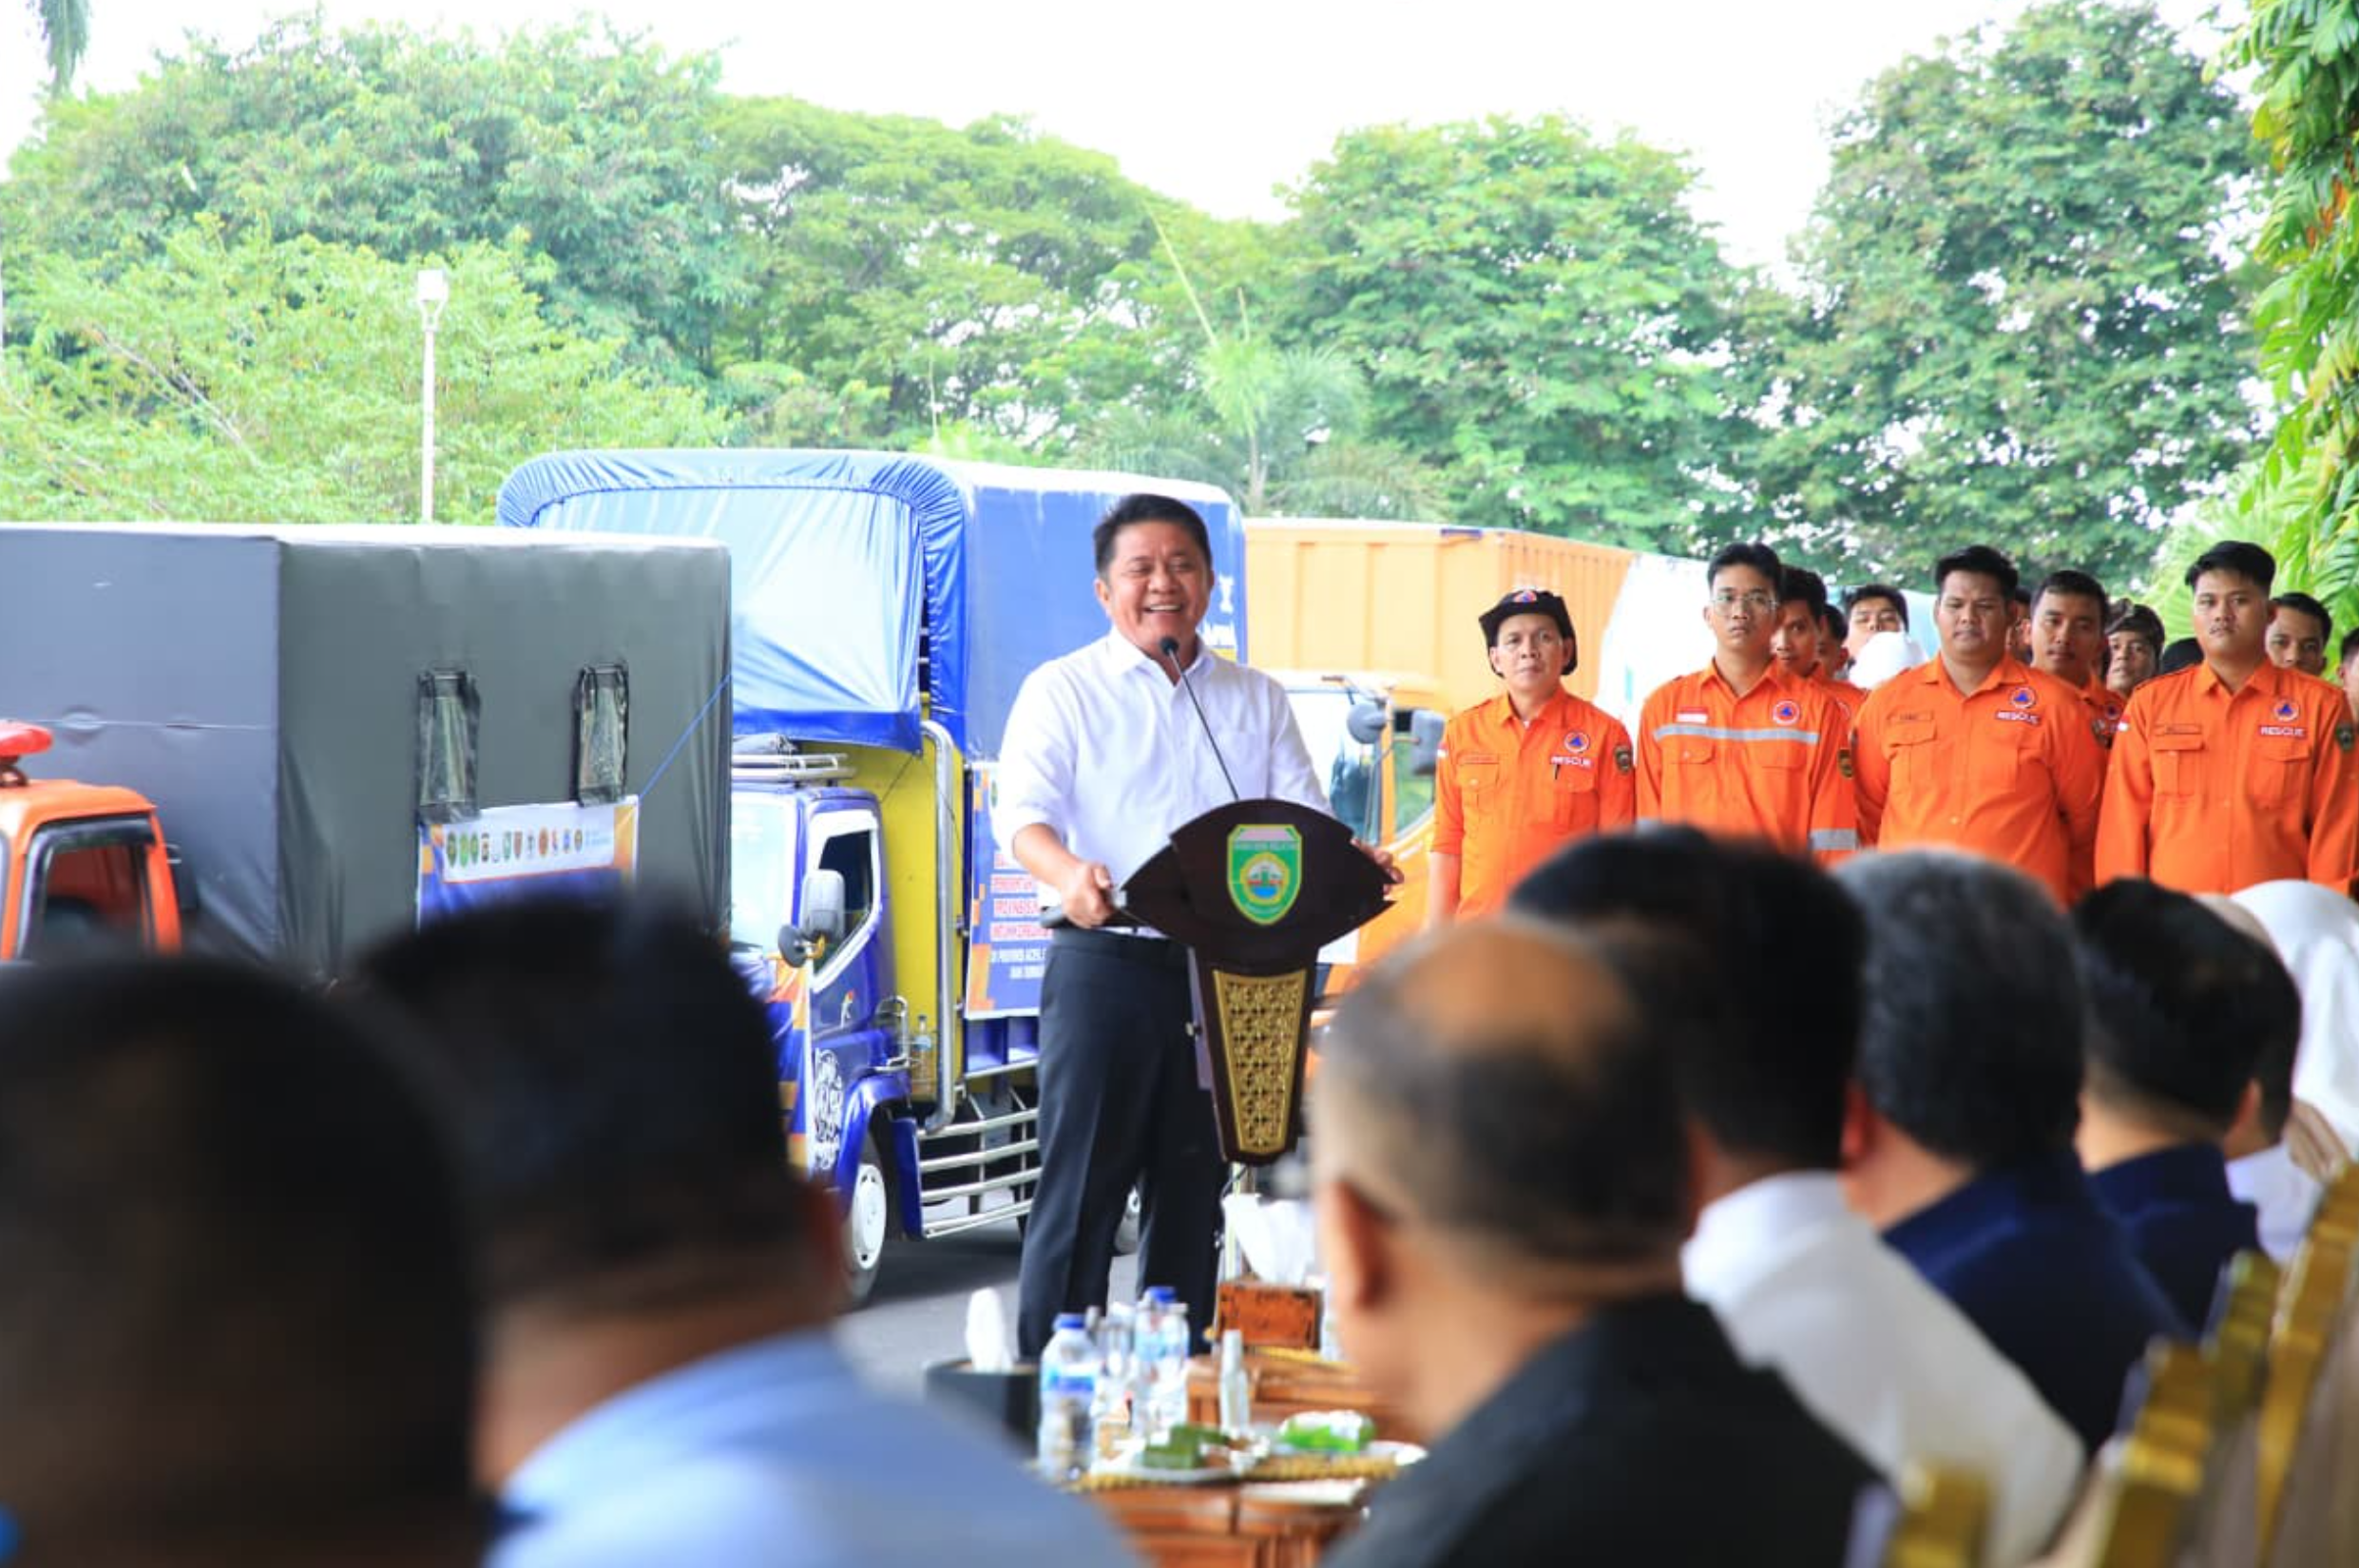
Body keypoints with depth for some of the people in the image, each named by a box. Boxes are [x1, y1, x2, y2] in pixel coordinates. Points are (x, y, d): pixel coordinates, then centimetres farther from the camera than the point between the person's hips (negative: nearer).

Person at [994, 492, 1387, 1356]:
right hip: (1105, 962, -4)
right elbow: (1022, 812, -10)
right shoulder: (1063, 690, 3)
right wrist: (1066, 875, -32)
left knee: (1194, 1188, 10)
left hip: (1224, 967, 4)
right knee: (1081, 1186, -5)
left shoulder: (1257, 699, 16)